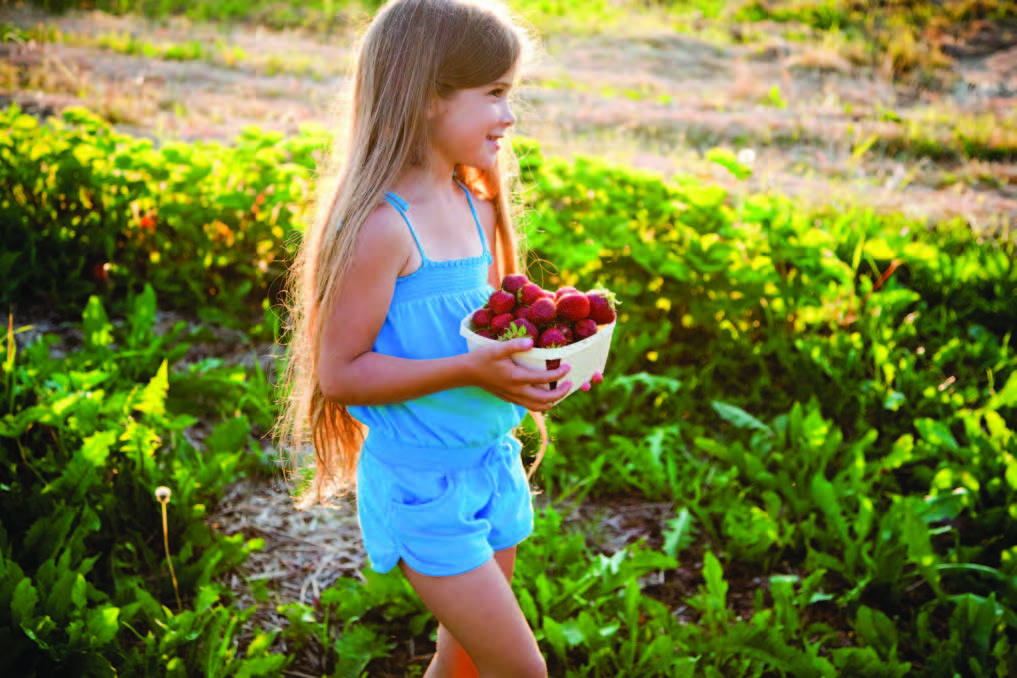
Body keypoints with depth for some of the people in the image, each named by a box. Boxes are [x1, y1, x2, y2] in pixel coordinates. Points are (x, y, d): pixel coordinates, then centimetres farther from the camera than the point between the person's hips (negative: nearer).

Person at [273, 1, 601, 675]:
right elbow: (339, 372, -22)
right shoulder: (382, 226, -22)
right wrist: (470, 370, -27)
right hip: (421, 485, -8)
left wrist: (531, 351, -3)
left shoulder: (478, 208, 4)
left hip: (490, 462, 8)